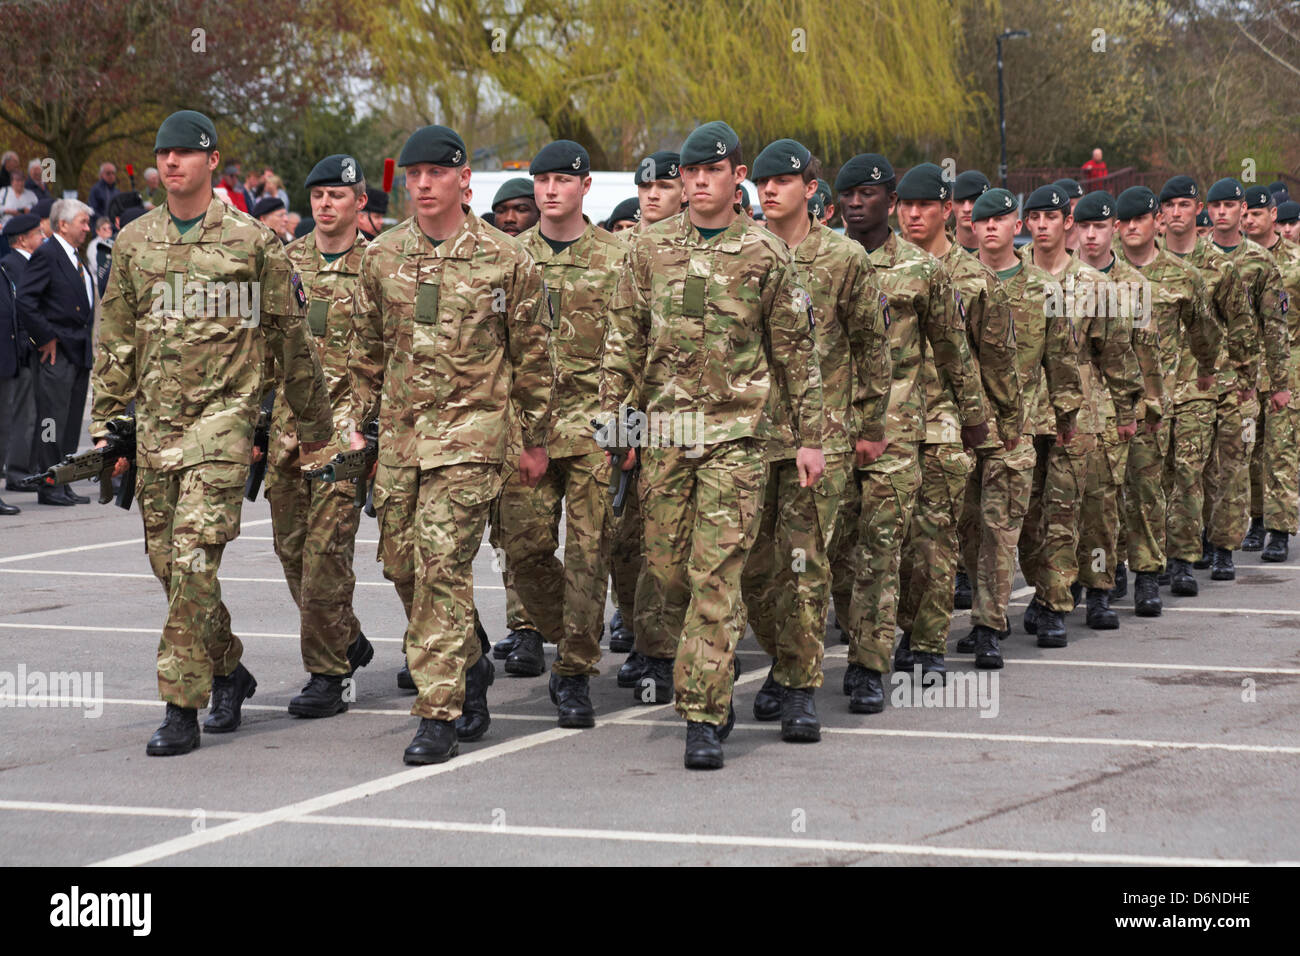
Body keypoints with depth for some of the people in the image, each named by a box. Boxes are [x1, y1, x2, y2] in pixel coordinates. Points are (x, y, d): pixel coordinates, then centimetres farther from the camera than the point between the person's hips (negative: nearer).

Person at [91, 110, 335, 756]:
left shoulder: (251, 242, -1)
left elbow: (290, 337, 5)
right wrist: (106, 424, 10)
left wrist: (312, 423, 9)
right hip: (154, 423, 5)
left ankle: (182, 709, -12)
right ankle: (228, 671, 29)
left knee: (194, 556, -14)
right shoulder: (133, 242, 10)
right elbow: (115, 341, 15)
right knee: (168, 563, 8)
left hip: (222, 418, -5)